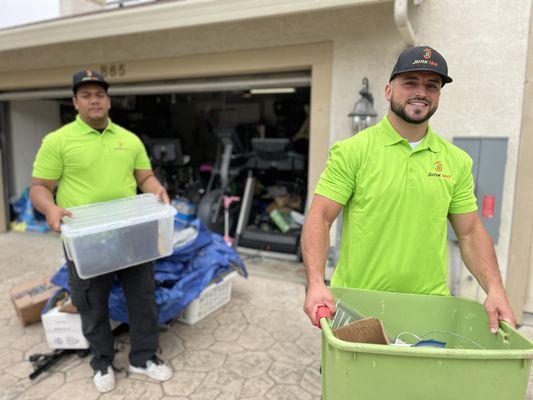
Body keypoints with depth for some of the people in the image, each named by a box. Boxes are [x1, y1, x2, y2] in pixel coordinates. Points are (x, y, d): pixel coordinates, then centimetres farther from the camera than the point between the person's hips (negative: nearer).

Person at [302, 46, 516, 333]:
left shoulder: (457, 161, 5)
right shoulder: (352, 151, -8)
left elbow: (470, 233, 8)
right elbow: (320, 217, -12)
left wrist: (495, 290, -6)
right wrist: (316, 283, -25)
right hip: (356, 304, -2)